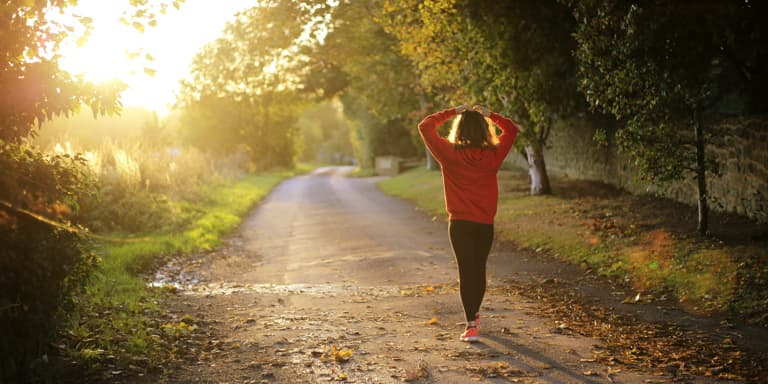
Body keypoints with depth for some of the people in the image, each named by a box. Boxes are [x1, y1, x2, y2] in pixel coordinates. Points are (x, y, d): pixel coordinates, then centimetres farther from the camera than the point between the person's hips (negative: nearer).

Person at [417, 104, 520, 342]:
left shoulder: (449, 154, -9)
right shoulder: (493, 155, -4)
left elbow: (425, 126, 3)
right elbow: (512, 129, 13)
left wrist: (452, 112, 6)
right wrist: (489, 115, 11)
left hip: (460, 224, -2)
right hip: (485, 224, 2)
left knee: (466, 271, 0)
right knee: (479, 269, 18)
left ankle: (471, 326, -9)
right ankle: (474, 314, 39)